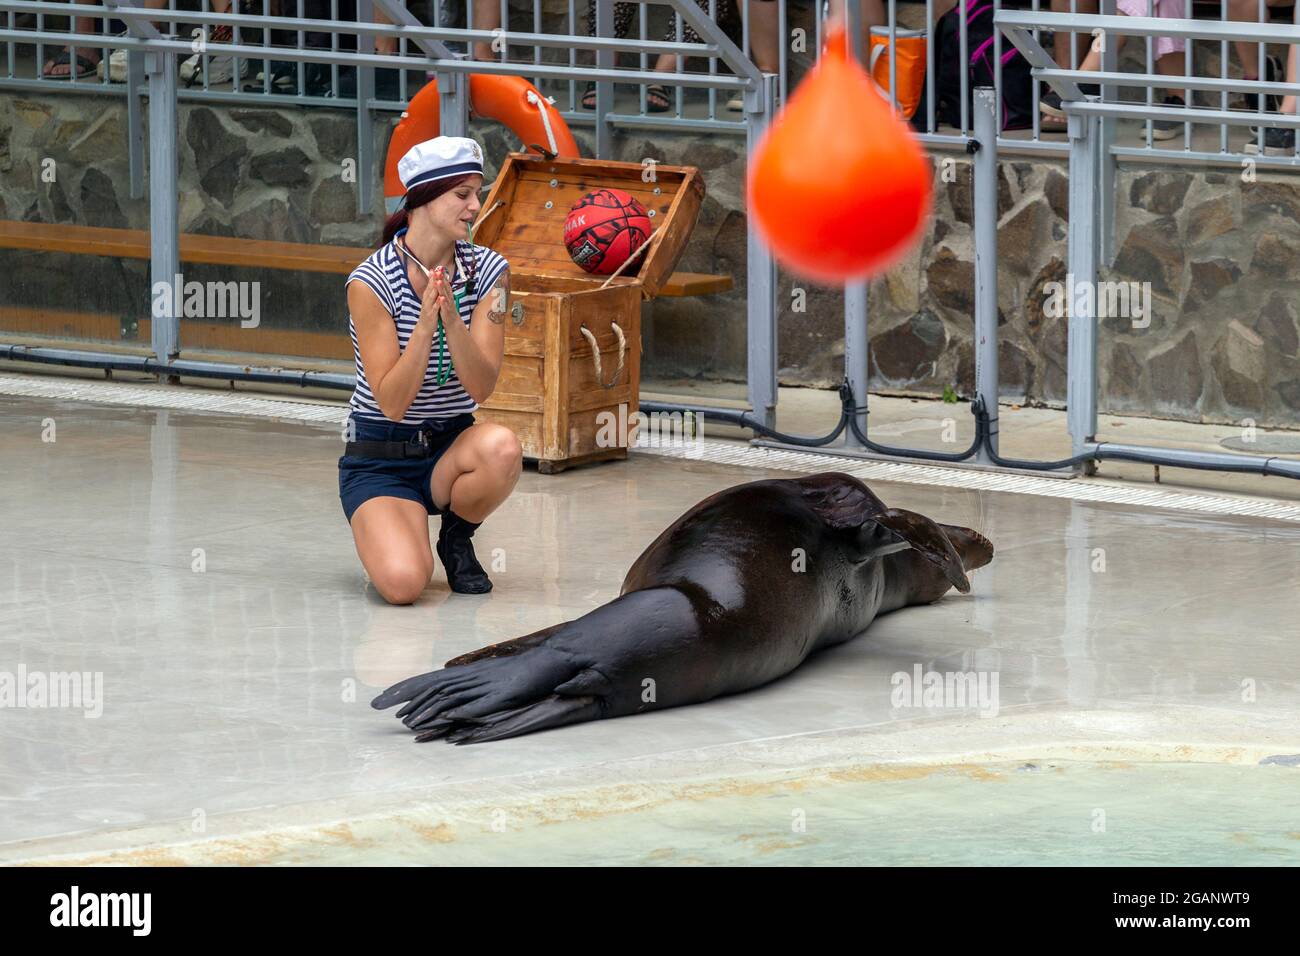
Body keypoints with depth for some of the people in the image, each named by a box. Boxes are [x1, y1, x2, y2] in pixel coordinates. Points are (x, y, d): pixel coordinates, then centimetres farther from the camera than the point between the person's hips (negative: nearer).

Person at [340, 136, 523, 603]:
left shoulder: (488, 271, -4)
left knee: (501, 447, -35)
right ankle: (389, 533, 10)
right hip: (380, 457, -3)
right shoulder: (370, 282, -15)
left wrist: (452, 320, -29)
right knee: (403, 583, -29)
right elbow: (392, 403, -17)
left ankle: (457, 537, -1)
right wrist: (425, 327, -29)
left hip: (451, 447, 3)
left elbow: (481, 387, -12)